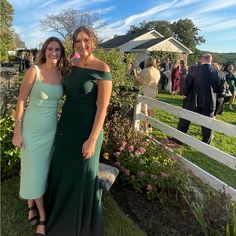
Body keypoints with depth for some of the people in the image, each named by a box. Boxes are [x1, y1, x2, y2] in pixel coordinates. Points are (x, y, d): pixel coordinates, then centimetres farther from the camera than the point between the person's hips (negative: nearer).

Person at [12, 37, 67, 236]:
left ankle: (32, 204, 41)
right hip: (32, 128, -4)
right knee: (34, 170, 7)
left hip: (51, 128, 4)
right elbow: (21, 101, -11)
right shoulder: (34, 71, -14)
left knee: (44, 169, 16)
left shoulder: (61, 74, -1)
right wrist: (17, 131, -10)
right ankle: (42, 216, 25)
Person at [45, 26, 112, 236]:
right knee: (62, 172, 20)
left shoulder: (102, 69, -13)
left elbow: (102, 107, -16)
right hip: (66, 126, 7)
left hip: (87, 128, -7)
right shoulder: (72, 67, 8)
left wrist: (92, 139, -19)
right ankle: (61, 219, 47)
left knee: (82, 177, 8)